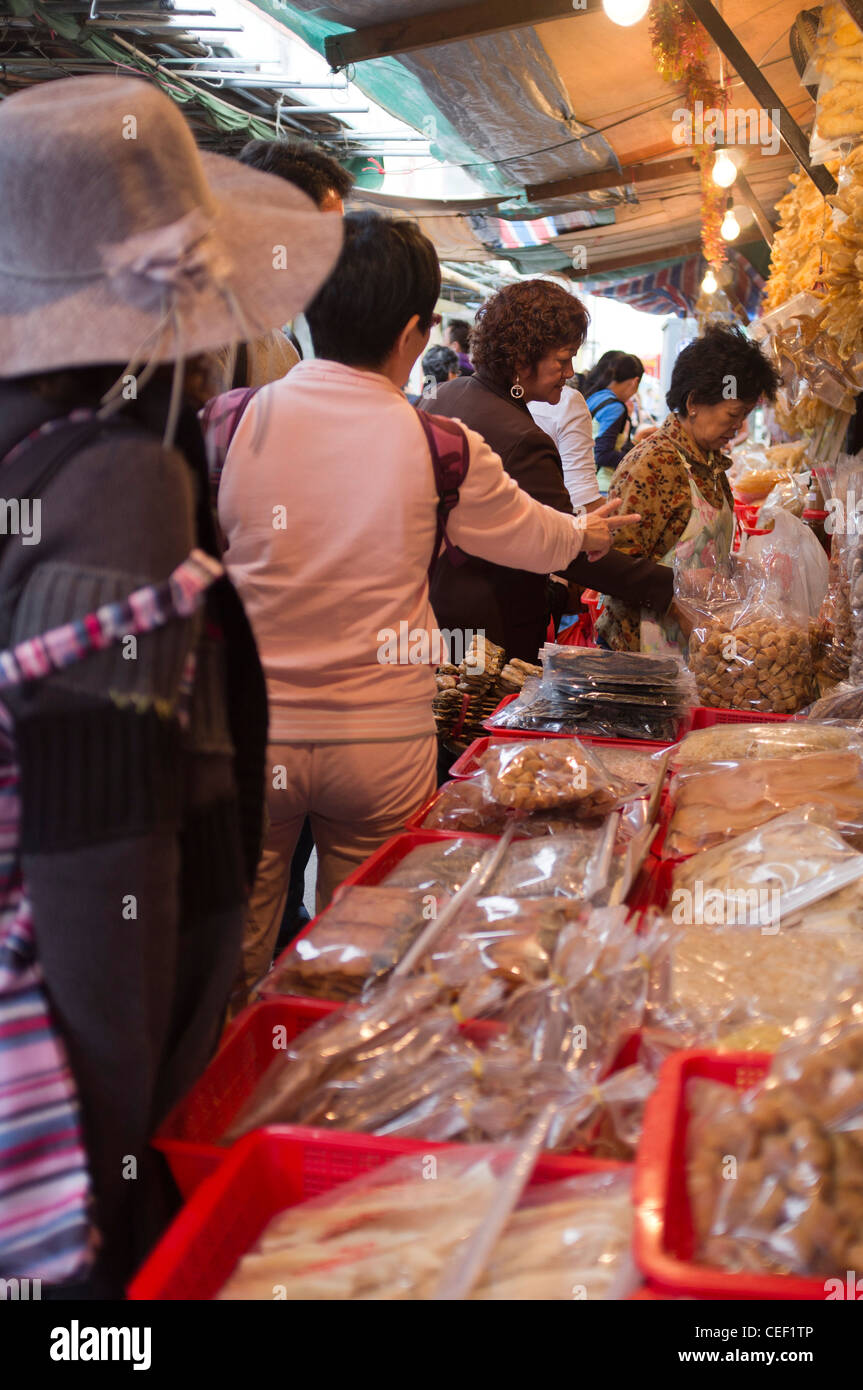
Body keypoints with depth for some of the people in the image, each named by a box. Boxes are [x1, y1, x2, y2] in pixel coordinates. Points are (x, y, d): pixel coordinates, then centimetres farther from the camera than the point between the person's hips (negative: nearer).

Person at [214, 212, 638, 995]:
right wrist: (588, 535, 33)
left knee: (234, 966, 15)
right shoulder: (443, 449, -7)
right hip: (385, 741, 0)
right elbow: (529, 534, 12)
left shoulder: (237, 420, -8)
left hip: (250, 731, 1)